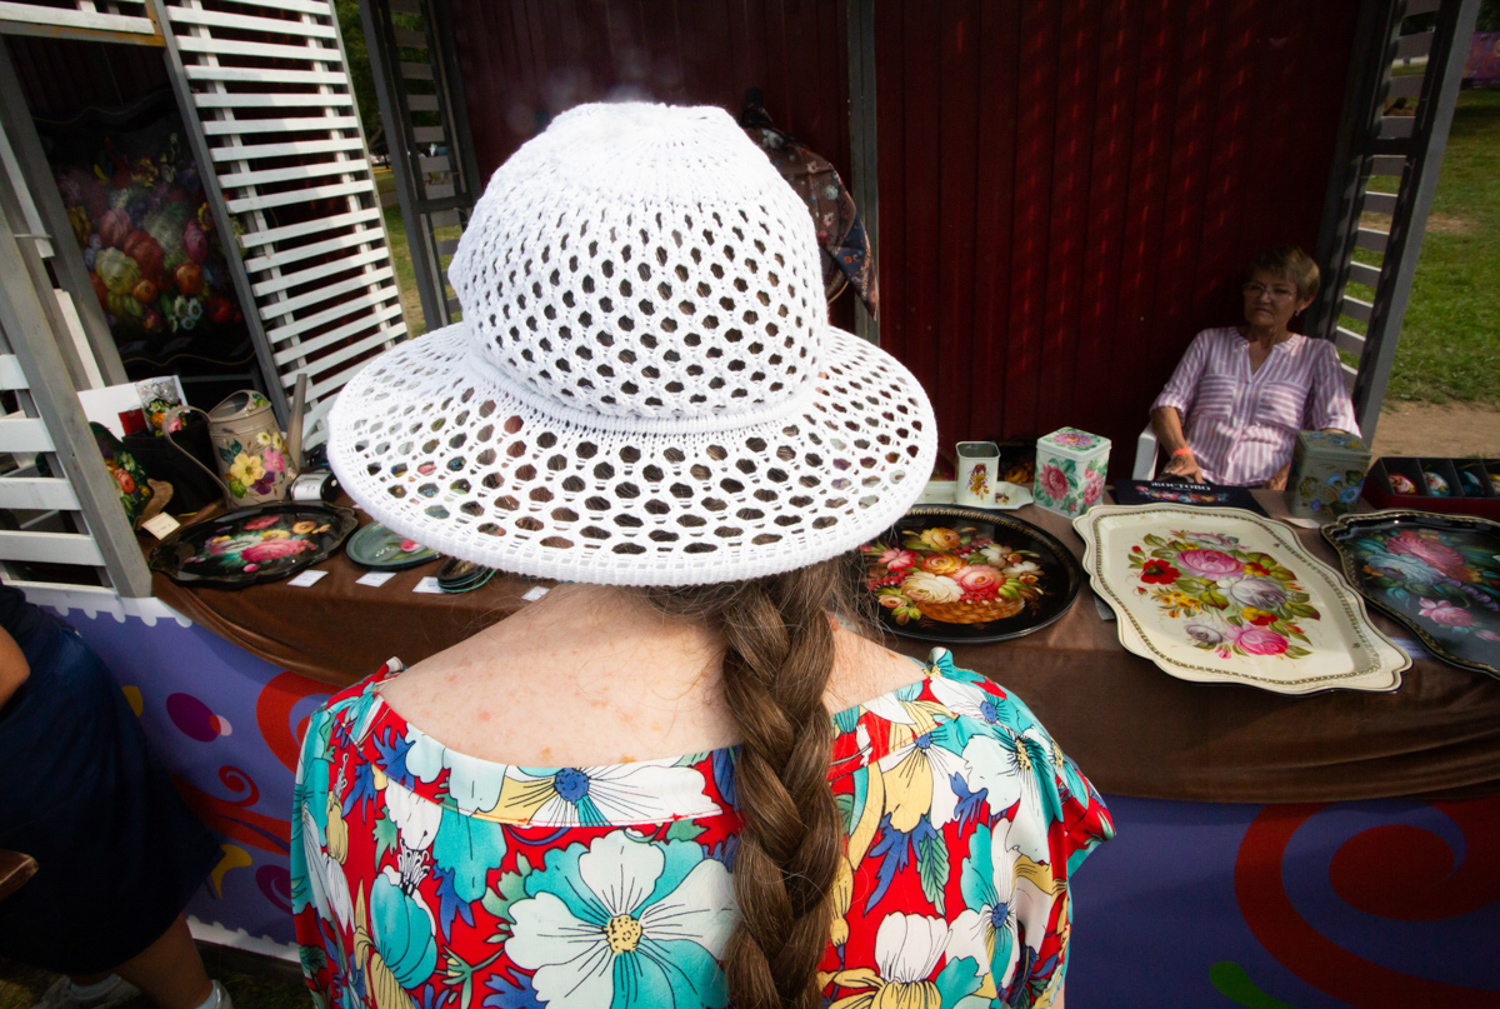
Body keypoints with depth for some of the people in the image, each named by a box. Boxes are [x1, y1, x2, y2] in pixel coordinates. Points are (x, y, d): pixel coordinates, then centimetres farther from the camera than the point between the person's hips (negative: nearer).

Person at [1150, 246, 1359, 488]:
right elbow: (1168, 403, 9)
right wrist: (1182, 454, -11)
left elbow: (1339, 427, 1)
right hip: (1196, 480, 1)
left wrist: (1291, 471, -18)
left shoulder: (1318, 354, 15)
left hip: (1265, 490, -1)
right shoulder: (1210, 341, 19)